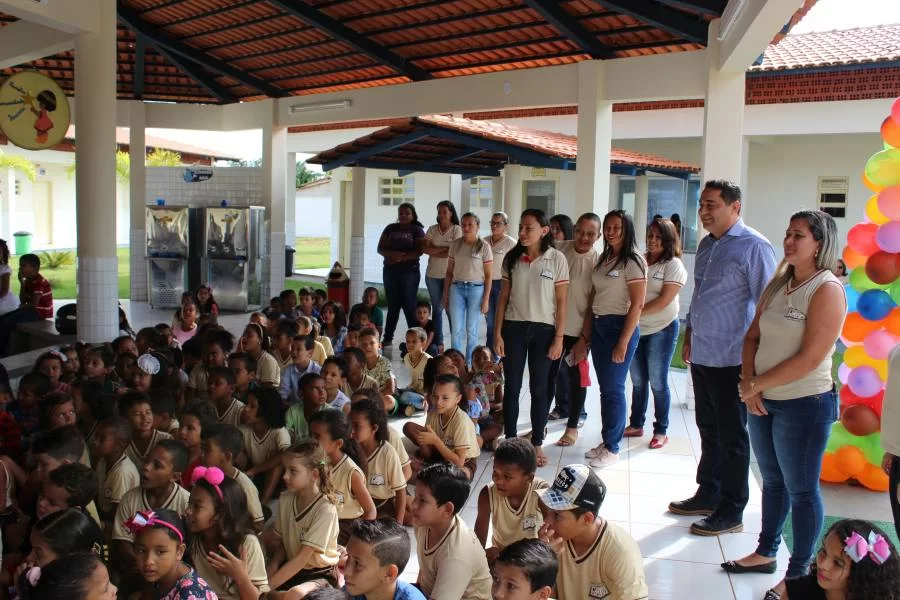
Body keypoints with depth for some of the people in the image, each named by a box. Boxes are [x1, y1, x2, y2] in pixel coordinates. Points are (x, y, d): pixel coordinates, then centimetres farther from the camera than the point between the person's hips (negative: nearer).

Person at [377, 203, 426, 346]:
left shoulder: (417, 230, 1)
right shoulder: (390, 228, 11)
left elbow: (419, 251, -11)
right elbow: (380, 248, 5)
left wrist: (402, 257, -20)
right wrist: (392, 254, -14)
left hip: (409, 271, -3)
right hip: (390, 270, 4)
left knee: (409, 305, -3)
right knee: (392, 305, 9)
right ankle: (387, 338, 16)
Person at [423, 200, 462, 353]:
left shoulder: (457, 230, -1)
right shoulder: (432, 229, 9)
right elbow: (424, 248, -5)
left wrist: (434, 252, -6)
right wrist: (444, 249, -12)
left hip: (450, 275, -3)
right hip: (433, 275, 4)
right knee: (437, 309, 9)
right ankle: (438, 344, 16)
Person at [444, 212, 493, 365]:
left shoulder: (484, 246, -3)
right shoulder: (455, 244, 6)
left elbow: (488, 275, -2)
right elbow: (449, 271, 10)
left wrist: (486, 299, -7)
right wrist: (445, 294, 7)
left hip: (476, 289, -2)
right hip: (457, 288, 2)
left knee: (472, 330, 4)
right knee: (456, 330, 1)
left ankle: (469, 364, 15)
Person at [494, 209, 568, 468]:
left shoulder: (556, 259, -6)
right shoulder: (512, 258, 2)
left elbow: (561, 302, -4)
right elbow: (503, 296, 5)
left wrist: (559, 339, -7)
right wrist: (497, 333, 0)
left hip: (543, 330, -2)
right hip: (514, 327, 2)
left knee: (539, 389, 6)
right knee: (512, 387, 7)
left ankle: (537, 444, 18)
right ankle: (510, 441, 18)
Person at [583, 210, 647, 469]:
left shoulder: (633, 262, -10)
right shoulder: (603, 259, 12)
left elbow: (637, 305, -14)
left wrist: (623, 342, -17)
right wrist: (586, 330, 9)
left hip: (620, 326, -7)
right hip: (598, 326, 7)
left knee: (613, 388, -2)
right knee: (604, 387, 11)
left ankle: (613, 447, 9)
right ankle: (606, 441, 21)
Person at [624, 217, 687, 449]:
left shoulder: (673, 265, -7)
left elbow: (664, 300, -15)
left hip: (661, 330, -5)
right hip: (636, 328, 5)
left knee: (658, 382, 3)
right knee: (638, 380, 13)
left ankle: (661, 431, 14)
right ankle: (636, 425, 25)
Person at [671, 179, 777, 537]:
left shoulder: (753, 247, -14)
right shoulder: (706, 245, 12)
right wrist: (690, 332, 21)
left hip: (732, 359, -8)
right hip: (701, 356, 8)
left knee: (731, 437, 3)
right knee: (708, 430, 18)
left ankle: (730, 512, 15)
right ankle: (708, 495, 33)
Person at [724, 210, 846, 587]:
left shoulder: (827, 290, -15)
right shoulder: (777, 285, 8)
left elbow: (809, 359, -21)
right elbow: (752, 337, 8)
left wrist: (756, 384, -14)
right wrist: (750, 386, -7)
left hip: (805, 404, -7)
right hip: (764, 401, 7)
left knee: (801, 490, 6)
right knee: (772, 481, 19)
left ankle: (800, 571, 20)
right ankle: (766, 553, 34)